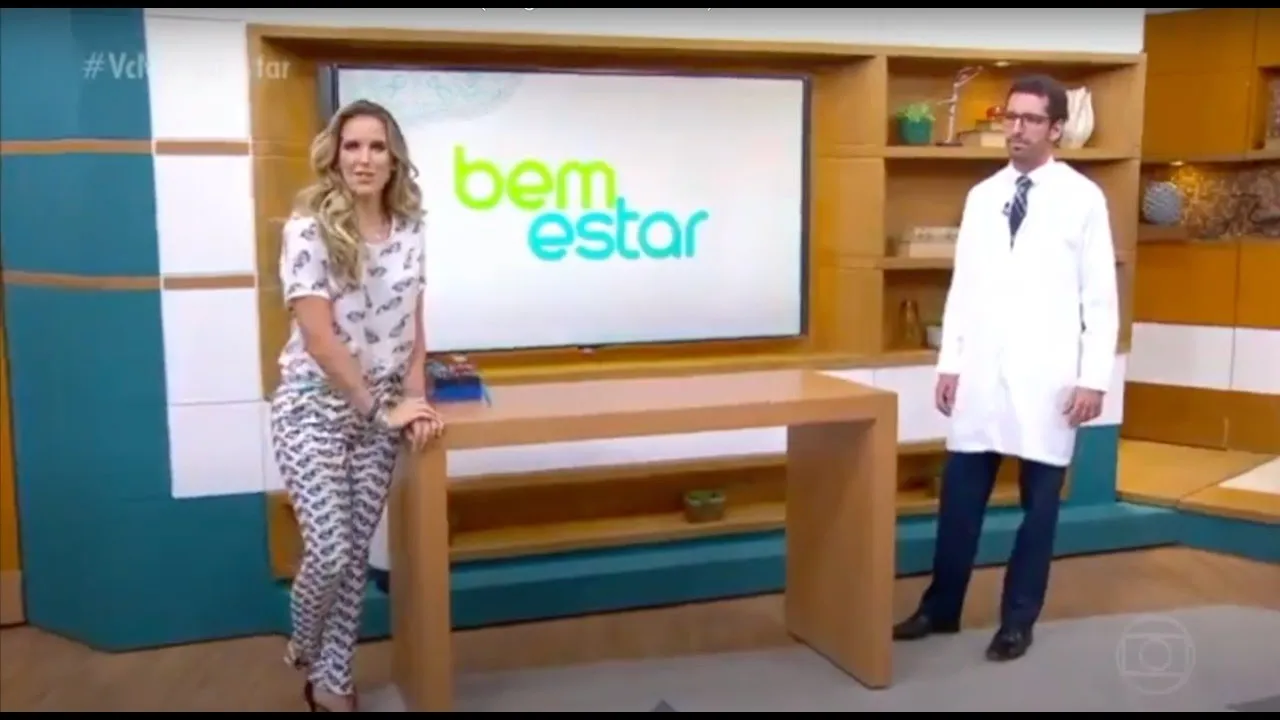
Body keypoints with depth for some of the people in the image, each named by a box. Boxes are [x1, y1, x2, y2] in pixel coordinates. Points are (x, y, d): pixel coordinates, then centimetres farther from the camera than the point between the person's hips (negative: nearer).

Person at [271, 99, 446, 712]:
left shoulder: (408, 230, 3)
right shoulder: (309, 230, -13)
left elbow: (412, 324, 8)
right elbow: (319, 338, -17)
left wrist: (414, 398, -4)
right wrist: (382, 410, -14)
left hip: (379, 412, 5)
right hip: (314, 409, -5)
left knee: (357, 554, 9)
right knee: (330, 553, -7)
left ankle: (331, 681, 25)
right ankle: (304, 649, 26)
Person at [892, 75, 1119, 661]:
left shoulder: (1083, 198, -2)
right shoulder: (981, 196, 10)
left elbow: (1100, 296, -3)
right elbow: (962, 286, 10)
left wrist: (1094, 377, -8)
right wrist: (948, 362, 6)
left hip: (1047, 377, -3)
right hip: (981, 372, 3)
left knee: (1039, 502, 7)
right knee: (959, 496, 7)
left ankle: (1018, 620, 21)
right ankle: (941, 608, 22)